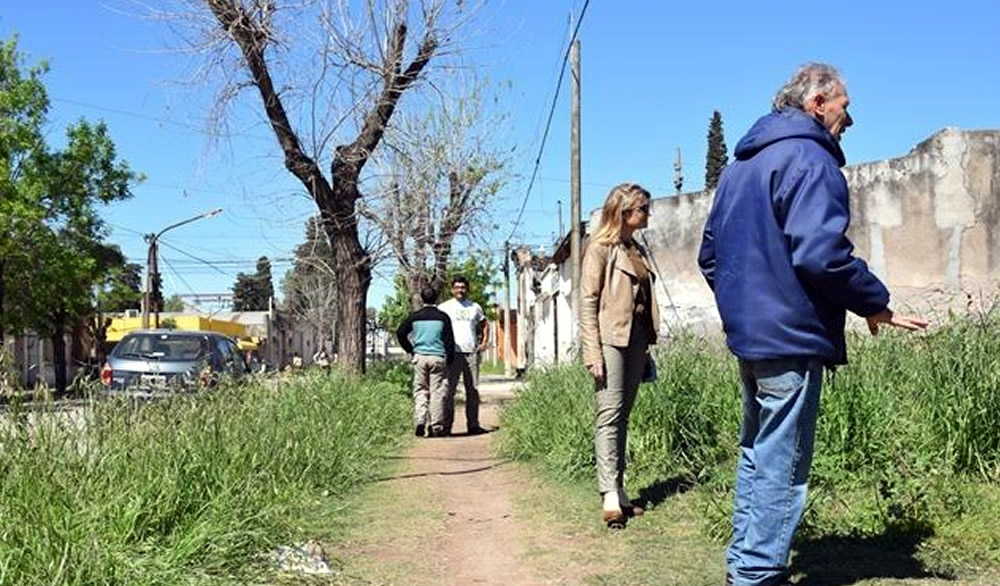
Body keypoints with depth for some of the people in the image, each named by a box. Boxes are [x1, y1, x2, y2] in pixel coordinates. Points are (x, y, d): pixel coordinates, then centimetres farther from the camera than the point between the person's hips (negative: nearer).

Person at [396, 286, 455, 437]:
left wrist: (410, 350, 12)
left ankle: (419, 420, -7)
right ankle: (436, 427, 3)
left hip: (420, 356, 1)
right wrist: (450, 359, 7)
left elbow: (400, 333, 2)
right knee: (437, 392, 3)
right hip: (438, 357, -1)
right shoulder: (443, 317, 0)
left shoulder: (415, 316, 3)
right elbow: (449, 340, -1)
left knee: (420, 390, 9)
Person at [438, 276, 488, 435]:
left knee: (473, 390, 5)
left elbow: (483, 324, 25)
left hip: (472, 352, 3)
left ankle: (473, 424, 11)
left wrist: (484, 341, 10)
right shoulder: (444, 308, 4)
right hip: (453, 354, -3)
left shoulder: (475, 307, 14)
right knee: (449, 391, -5)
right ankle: (446, 425, -3)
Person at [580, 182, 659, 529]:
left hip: (635, 340, 7)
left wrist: (647, 345, 15)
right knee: (610, 414, -12)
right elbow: (588, 302, -9)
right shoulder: (600, 248, -4)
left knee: (622, 415, 9)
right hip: (611, 340, -7)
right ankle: (609, 495, -15)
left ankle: (618, 490, 14)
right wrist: (593, 352, -16)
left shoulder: (637, 250, 17)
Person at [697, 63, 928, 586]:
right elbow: (820, 252, -24)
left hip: (747, 332, 9)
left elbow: (709, 253, 21)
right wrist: (875, 304, -12)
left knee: (756, 451, 18)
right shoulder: (808, 157, -12)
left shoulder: (740, 164, 17)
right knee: (782, 463, -3)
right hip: (791, 334, -9)